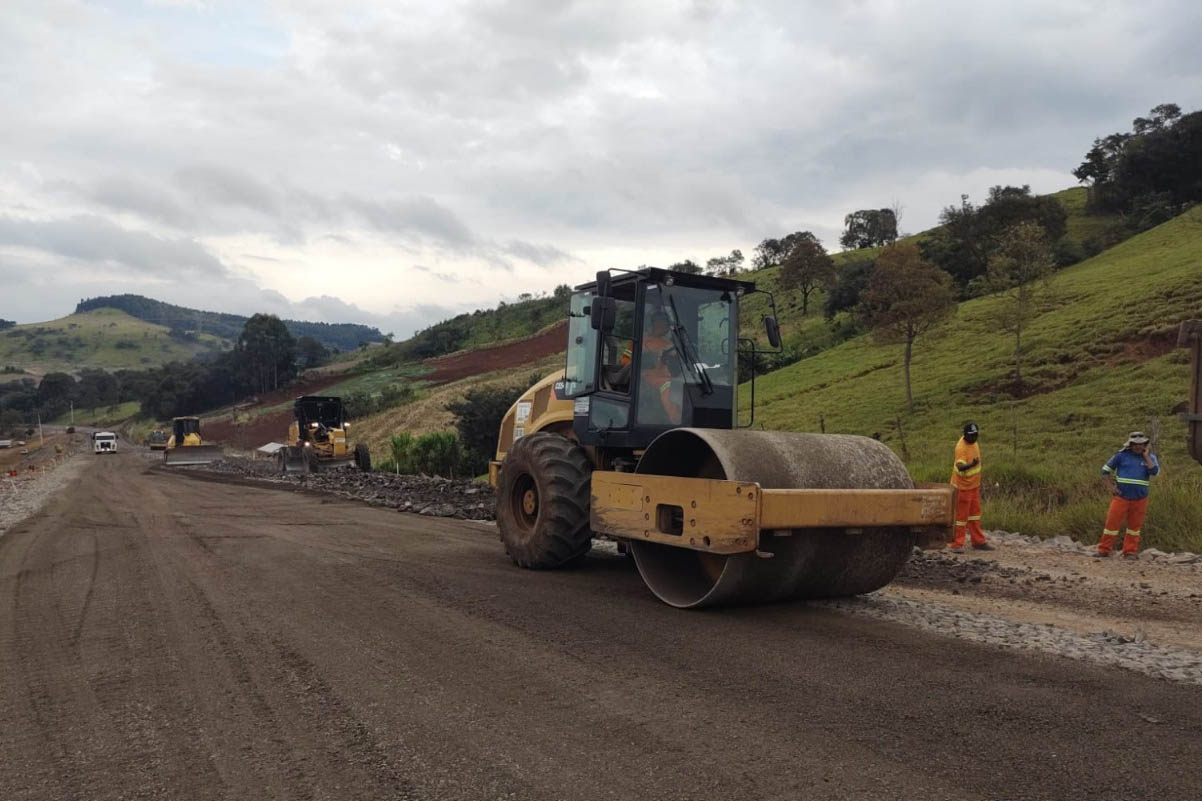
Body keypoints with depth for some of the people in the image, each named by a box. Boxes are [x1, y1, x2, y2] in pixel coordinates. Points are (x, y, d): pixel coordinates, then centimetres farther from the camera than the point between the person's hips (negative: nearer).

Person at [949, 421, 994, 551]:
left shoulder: (973, 442, -3)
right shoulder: (961, 447, -29)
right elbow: (960, 467, -43)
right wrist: (971, 464, -61)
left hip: (974, 484, 9)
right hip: (963, 486, -9)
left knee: (975, 512, 17)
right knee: (961, 515, -1)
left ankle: (978, 541, 28)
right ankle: (957, 544, 8)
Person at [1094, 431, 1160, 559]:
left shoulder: (1150, 457, 5)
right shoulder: (1122, 455, 0)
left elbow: (1155, 471, -15)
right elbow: (1105, 470, 5)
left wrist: (1146, 456, -12)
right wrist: (1111, 485, -3)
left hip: (1140, 499, 2)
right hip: (1121, 496, -2)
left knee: (1134, 525, 9)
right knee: (1112, 523, -3)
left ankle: (1130, 551, 18)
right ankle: (1103, 550, 3)